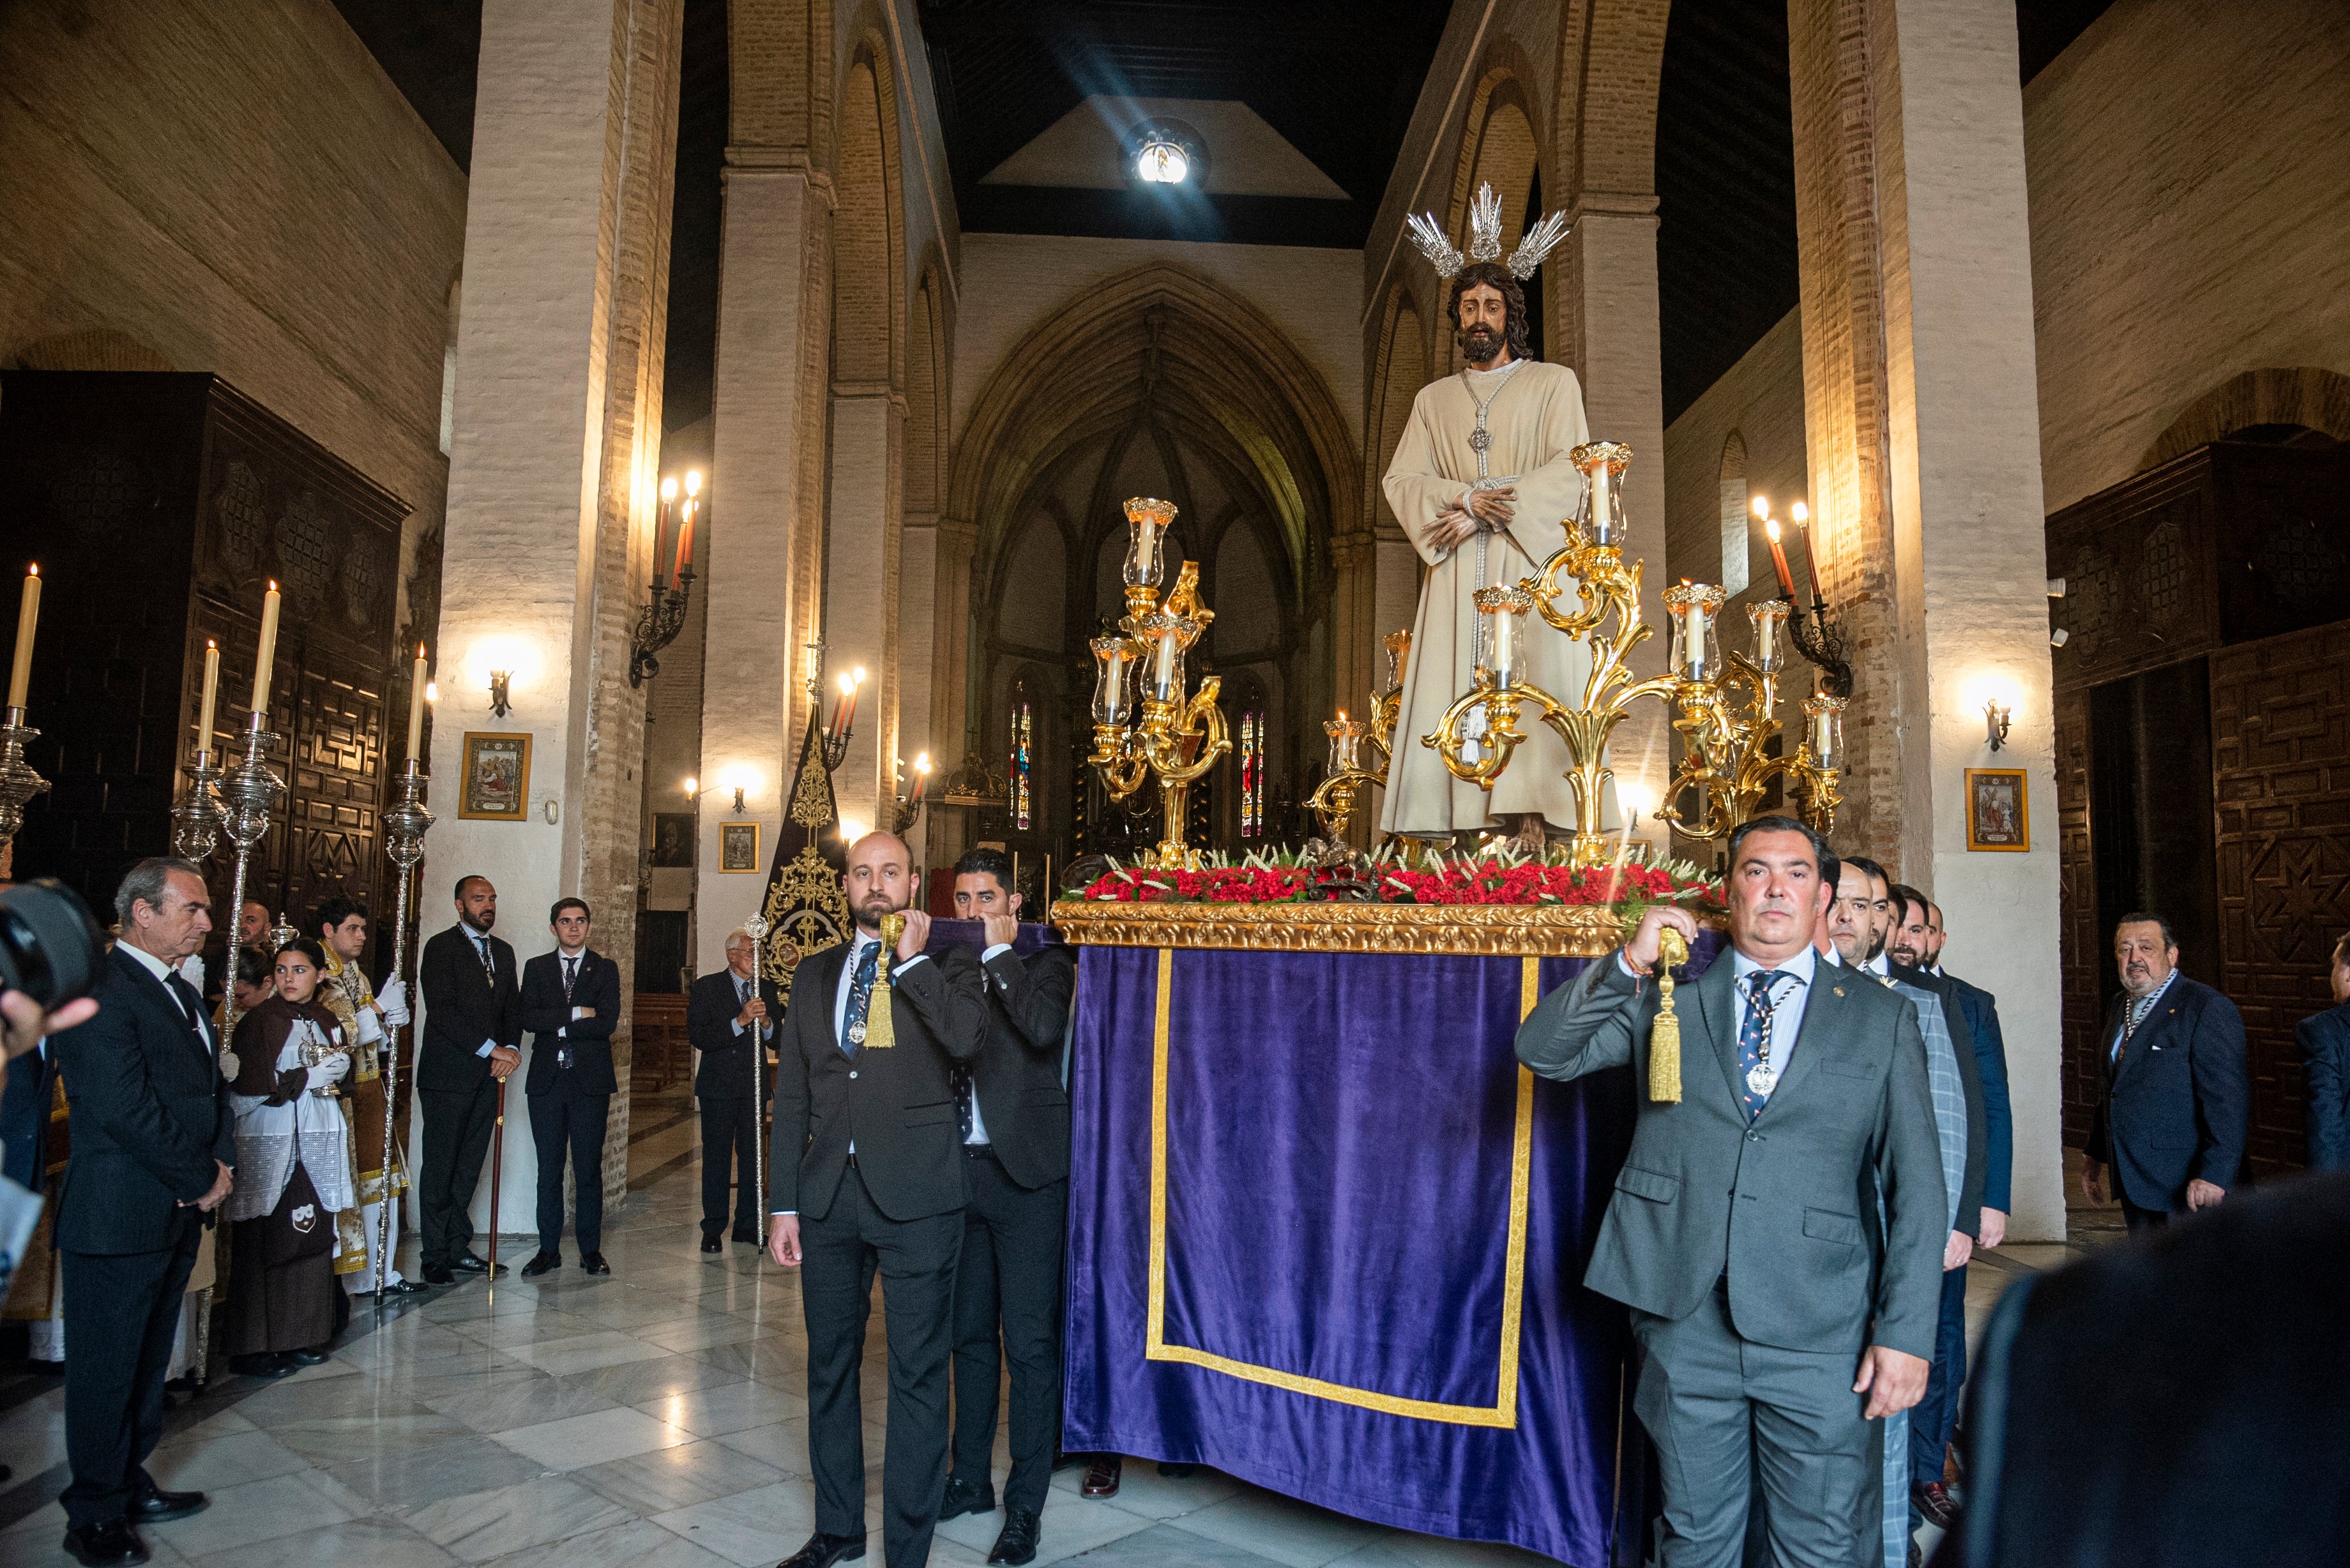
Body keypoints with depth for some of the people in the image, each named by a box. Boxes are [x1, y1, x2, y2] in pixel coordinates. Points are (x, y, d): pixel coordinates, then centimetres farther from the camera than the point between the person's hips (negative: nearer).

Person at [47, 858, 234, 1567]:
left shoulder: (181, 991, 13)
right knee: (105, 1368, 5)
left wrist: (221, 1162, -1)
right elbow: (125, 1109, -22)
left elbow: (212, 1085, 15)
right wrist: (202, 1180, -13)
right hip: (119, 1218, -9)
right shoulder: (98, 994, -17)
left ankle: (132, 1487, 31)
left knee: (148, 1361, 18)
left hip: (178, 1214, 9)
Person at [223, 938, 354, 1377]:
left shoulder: (330, 1022, 13)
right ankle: (253, 1347, 5)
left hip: (319, 1145, 5)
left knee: (313, 1238, 4)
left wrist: (337, 1072, -3)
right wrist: (309, 1078, -9)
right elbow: (250, 1087, -11)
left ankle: (302, 1336, 14)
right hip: (269, 1146, -5)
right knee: (263, 1246, -4)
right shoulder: (258, 1021, -4)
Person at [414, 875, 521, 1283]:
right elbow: (442, 1010, -13)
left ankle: (459, 1249, 16)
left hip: (488, 1074, 6)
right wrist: (491, 1048, -16)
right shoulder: (441, 947, -4)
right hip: (449, 1076, -6)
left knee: (469, 1168, 9)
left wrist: (511, 1049, -3)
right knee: (441, 1169, 0)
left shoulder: (503, 952, 17)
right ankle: (436, 1257, 8)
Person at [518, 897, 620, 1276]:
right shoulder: (536, 968, 10)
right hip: (547, 1080, 1)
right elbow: (529, 1019, -6)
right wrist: (578, 1013, -13)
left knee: (589, 1169, 2)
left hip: (591, 1080, -1)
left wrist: (557, 1027, -8)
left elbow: (607, 1023, -8)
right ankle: (548, 1249, 15)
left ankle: (591, 1250, 10)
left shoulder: (605, 969, 6)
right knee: (549, 1169, 6)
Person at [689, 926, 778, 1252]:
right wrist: (740, 1021, -22)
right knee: (717, 1158, 3)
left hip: (754, 1085, 3)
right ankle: (713, 1229, 12)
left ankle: (747, 1225, 17)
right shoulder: (707, 987, -3)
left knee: (752, 1156, 8)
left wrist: (765, 1022, -15)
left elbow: (779, 1039, 7)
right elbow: (698, 1036, -13)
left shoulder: (767, 989, 8)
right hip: (719, 1085, -3)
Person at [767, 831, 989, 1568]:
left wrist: (911, 960, -13)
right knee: (829, 1367, 16)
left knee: (917, 1376, 2)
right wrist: (783, 1203, 8)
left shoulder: (946, 963, 1)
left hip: (916, 1200, -4)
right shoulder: (815, 974, 13)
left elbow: (967, 1037, -21)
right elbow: (792, 1096, 12)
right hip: (828, 1198, 5)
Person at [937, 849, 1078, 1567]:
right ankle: (970, 1479, 32)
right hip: (962, 1168, 6)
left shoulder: (1044, 962, -3)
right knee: (970, 1332, 17)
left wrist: (997, 951, -16)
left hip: (1025, 1171, -5)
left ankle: (1025, 1507, 12)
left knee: (1030, 1342, 0)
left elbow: (1045, 1027, -24)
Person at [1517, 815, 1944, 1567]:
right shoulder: (1668, 996, 6)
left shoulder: (1882, 1018, 4)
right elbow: (1542, 1051, -1)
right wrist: (1630, 963, -14)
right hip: (1684, 1320, 1)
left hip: (1819, 1336, -1)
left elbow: (1916, 1186, 2)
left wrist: (1906, 1333, -5)